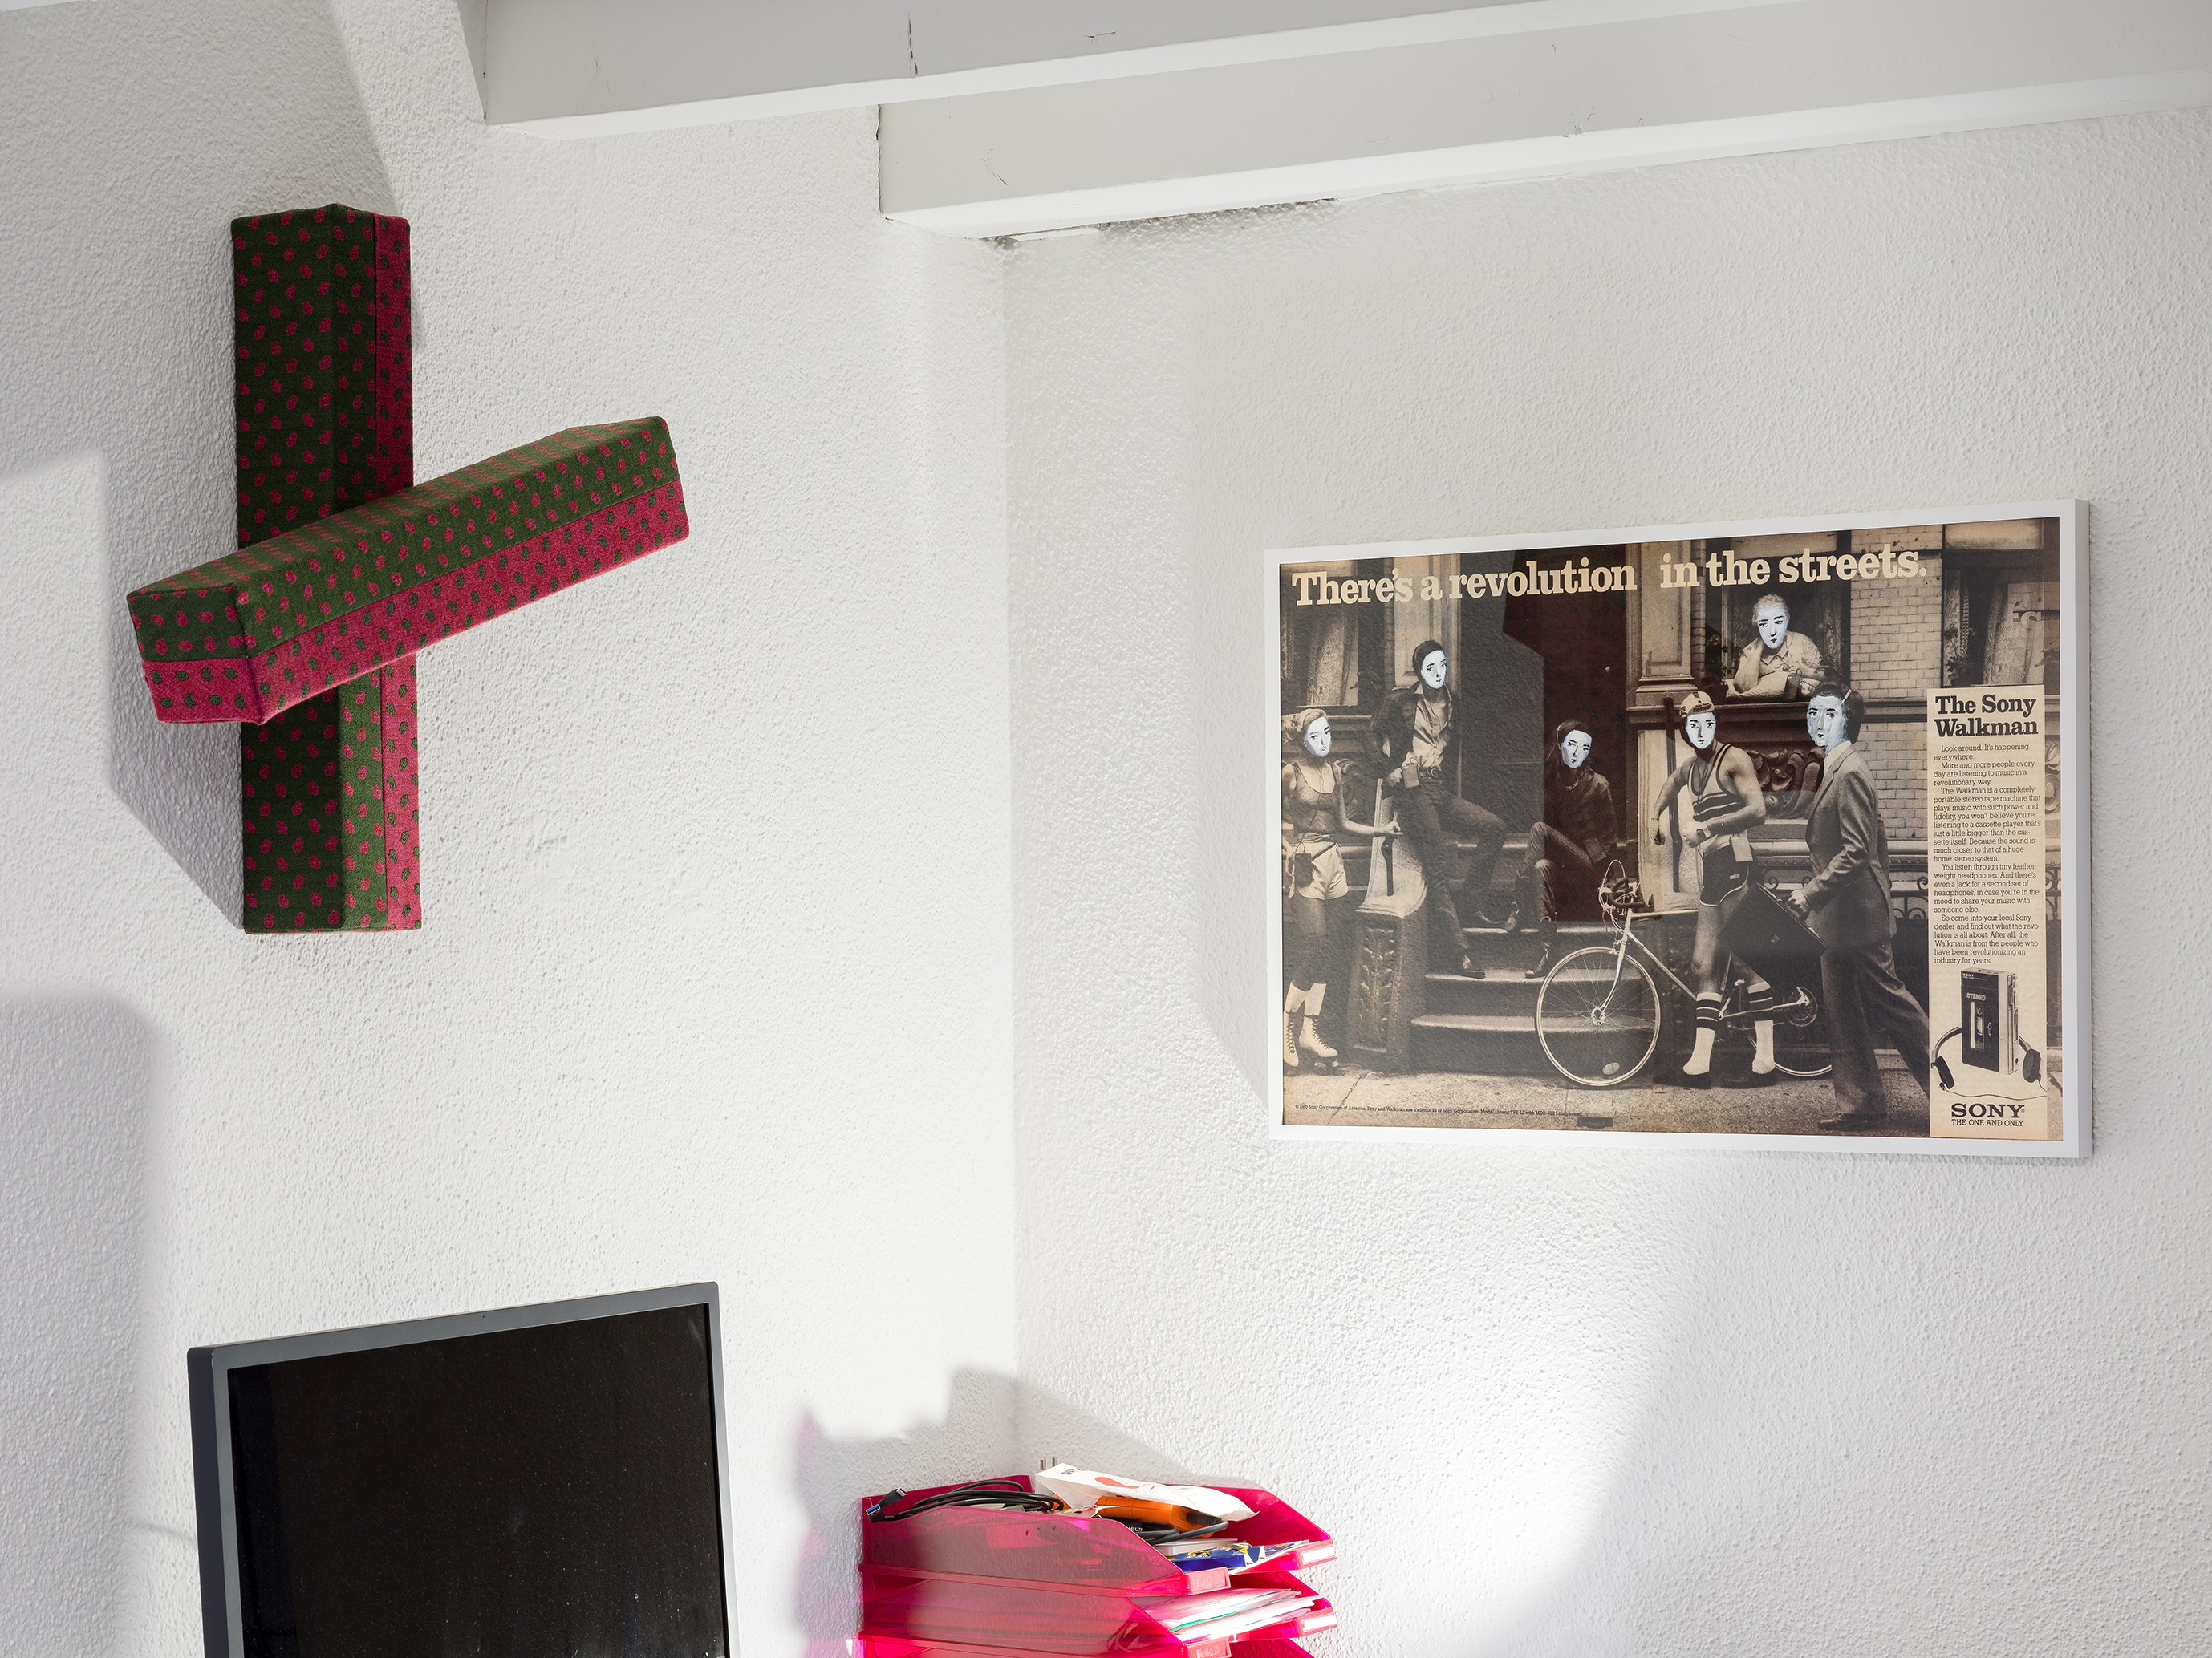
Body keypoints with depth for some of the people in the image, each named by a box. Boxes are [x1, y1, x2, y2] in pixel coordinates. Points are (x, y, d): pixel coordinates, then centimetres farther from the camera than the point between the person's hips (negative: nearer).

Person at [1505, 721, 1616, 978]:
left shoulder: (1598, 786, 0)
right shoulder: (1551, 780, 12)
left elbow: (1609, 835, 1)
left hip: (1590, 868, -4)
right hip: (1561, 864, 4)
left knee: (1540, 830, -26)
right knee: (1542, 867, -32)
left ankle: (1519, 911, -30)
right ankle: (1550, 949, -40)